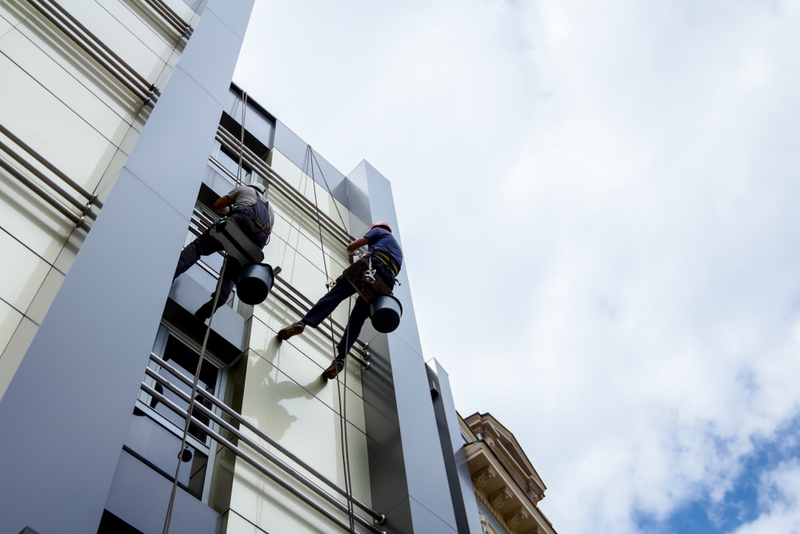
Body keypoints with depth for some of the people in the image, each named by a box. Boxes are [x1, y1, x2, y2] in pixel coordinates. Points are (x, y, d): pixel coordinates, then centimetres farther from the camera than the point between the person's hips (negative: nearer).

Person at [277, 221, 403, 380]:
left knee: (336, 293, -12)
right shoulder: (398, 248, 44)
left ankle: (302, 322, -30)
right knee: (357, 319, 0)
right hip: (387, 280, 5)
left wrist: (350, 255, 35)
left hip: (374, 264, -5)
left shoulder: (378, 230, 25)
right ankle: (340, 357, -15)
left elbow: (352, 246, 14)